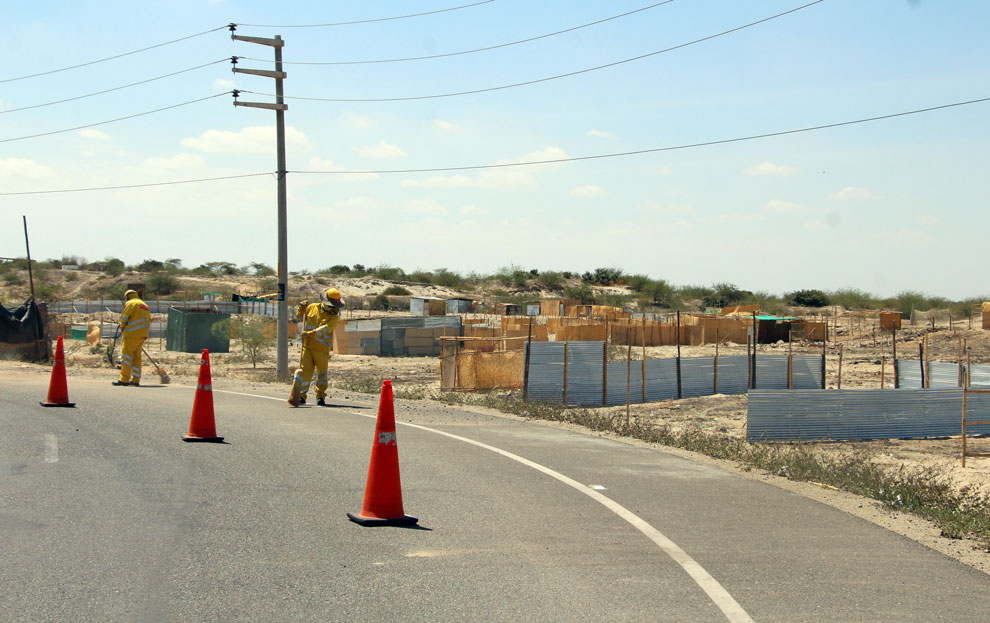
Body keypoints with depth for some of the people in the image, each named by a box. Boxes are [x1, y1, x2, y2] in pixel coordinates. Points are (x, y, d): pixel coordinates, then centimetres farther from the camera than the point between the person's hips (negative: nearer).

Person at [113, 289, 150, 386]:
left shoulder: (131, 303, 1)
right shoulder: (145, 306, 26)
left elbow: (123, 317, -7)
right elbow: (148, 324, 27)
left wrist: (122, 327, 10)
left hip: (132, 334, -8)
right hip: (142, 335, 8)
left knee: (127, 354, -8)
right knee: (136, 356, 11)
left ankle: (124, 379, -14)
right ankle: (135, 380, 9)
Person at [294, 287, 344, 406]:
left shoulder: (334, 316, -3)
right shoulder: (312, 307, 7)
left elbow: (325, 329, -21)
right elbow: (300, 316, 25)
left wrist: (311, 333, -34)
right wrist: (301, 309, 3)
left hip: (322, 348, -2)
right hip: (307, 346, 2)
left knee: (322, 372, 3)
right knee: (305, 371, -2)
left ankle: (320, 397, 14)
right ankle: (301, 395, 7)